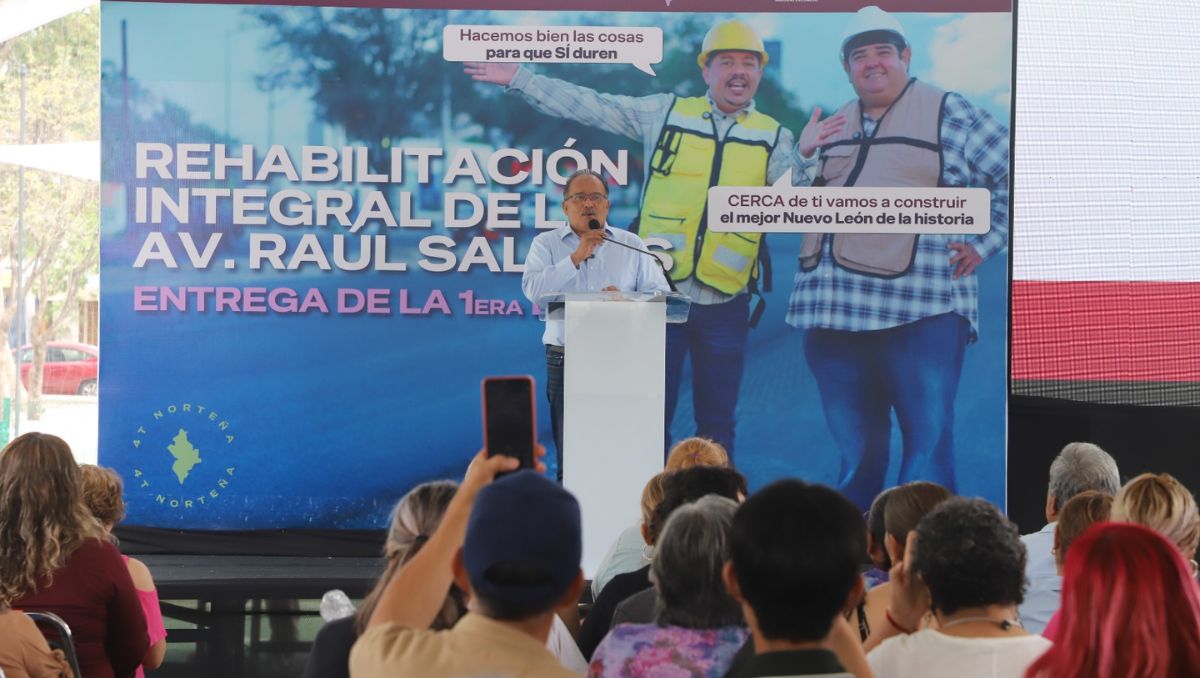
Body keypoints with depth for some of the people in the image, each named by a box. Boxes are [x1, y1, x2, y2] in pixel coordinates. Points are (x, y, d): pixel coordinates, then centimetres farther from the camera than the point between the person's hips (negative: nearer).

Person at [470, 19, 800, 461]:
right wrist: (518, 78, 1)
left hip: (724, 306, 0)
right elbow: (588, 106, 5)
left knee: (716, 425, 8)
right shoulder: (665, 113, 5)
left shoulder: (773, 138, 6)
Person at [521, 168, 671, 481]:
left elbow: (660, 294, 5)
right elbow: (533, 289, -9)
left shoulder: (632, 245, 12)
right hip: (566, 360, -1)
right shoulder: (547, 244, 9)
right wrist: (576, 258, -13)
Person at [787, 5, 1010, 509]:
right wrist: (801, 154, 5)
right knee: (857, 457, 11)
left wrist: (983, 244, -1)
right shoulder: (834, 128, 18)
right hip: (836, 315, 5)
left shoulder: (949, 114, 3)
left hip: (921, 316, -5)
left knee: (927, 455, -9)